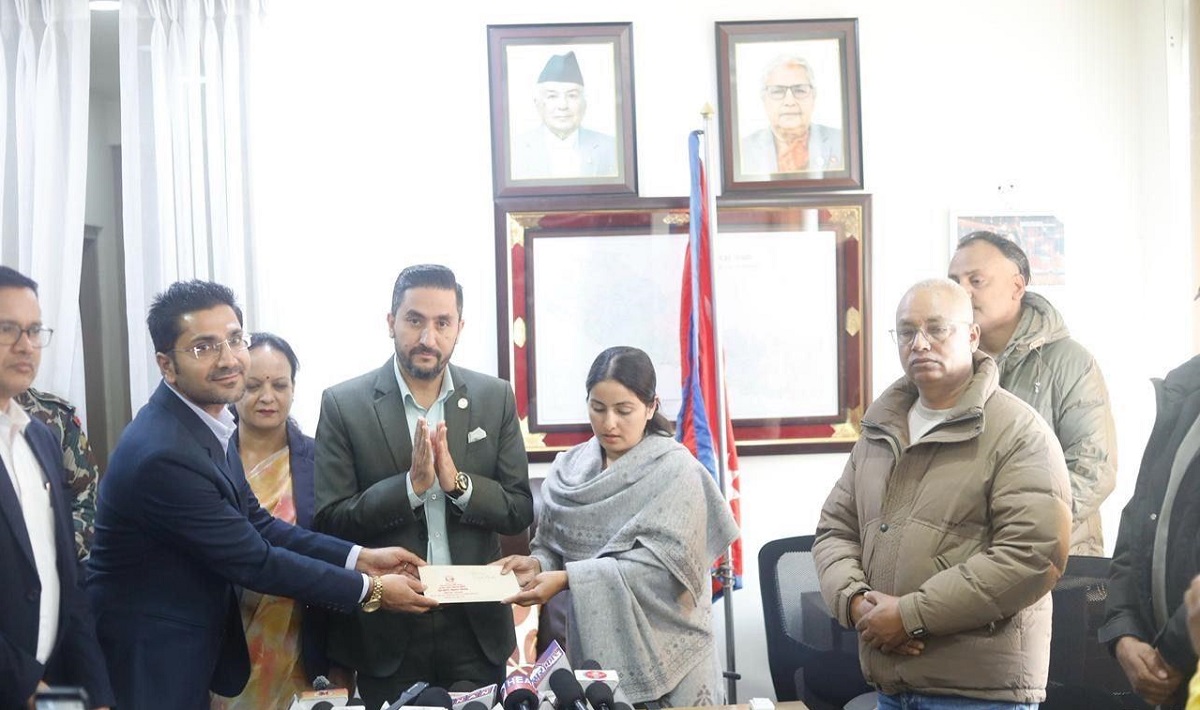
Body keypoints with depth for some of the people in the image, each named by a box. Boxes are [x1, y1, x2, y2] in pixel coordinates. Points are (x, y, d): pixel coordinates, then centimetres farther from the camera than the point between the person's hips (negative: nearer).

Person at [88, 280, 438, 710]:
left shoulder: (206, 419, 0)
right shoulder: (164, 455, -27)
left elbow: (256, 524, 4)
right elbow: (254, 561, -21)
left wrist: (359, 558, -3)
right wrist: (371, 590, -14)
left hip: (196, 645, 8)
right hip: (151, 656, -8)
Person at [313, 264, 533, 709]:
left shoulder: (495, 398, 1)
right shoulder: (343, 405, -5)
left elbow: (521, 511, 0)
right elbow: (329, 520, -9)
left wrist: (457, 482, -18)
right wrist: (411, 484, -22)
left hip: (475, 624, 2)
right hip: (386, 627, -2)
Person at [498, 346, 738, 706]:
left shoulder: (675, 470, -10)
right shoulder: (568, 470, 4)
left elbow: (663, 562, -18)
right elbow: (550, 547, 8)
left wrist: (570, 578, -23)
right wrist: (536, 565, -15)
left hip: (663, 652, -4)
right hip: (591, 645, 4)